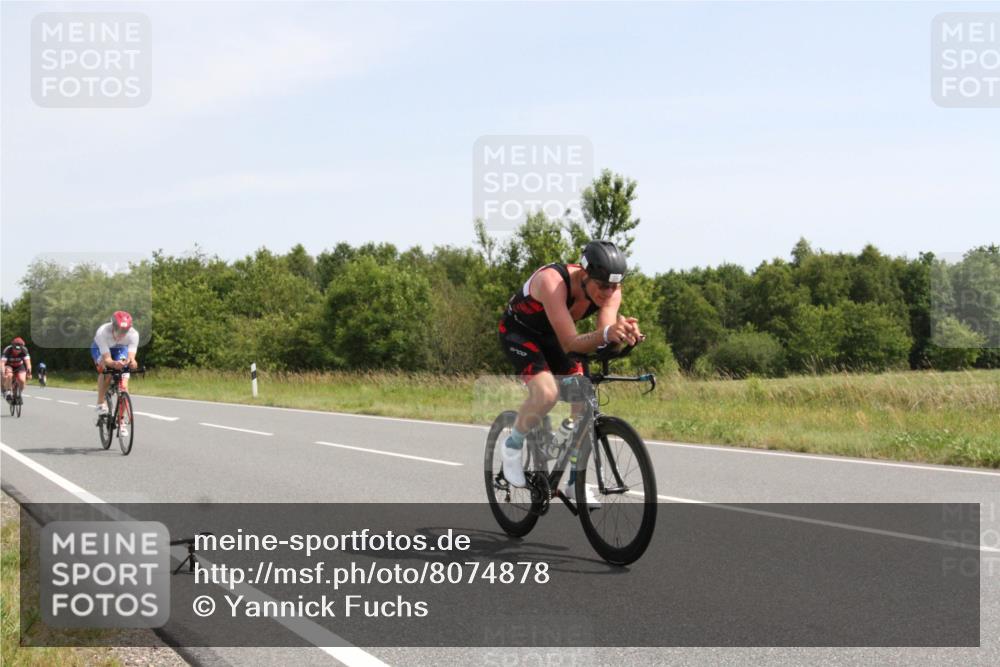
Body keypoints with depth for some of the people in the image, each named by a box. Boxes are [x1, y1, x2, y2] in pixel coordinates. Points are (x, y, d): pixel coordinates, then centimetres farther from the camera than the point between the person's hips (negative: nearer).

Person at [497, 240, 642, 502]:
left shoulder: (609, 290, -21)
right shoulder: (553, 282, -39)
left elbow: (604, 334, -32)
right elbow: (570, 343, -41)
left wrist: (623, 331, -55)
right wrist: (606, 333, -59)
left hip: (550, 336, 6)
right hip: (518, 331, -6)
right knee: (547, 394, -30)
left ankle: (575, 482, 6)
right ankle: (513, 446, -2)